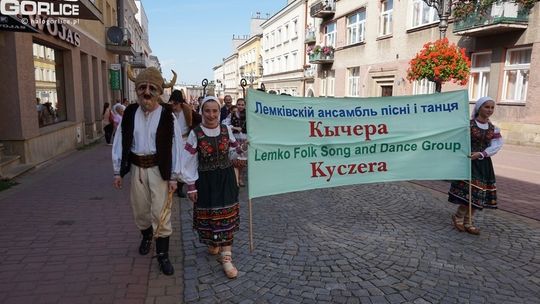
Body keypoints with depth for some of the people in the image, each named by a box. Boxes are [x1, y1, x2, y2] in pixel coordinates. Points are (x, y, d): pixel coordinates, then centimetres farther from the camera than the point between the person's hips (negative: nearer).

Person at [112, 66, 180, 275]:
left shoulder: (167, 115, -9)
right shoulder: (129, 113, -1)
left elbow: (175, 146, -8)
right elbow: (120, 142, 4)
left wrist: (173, 177, -9)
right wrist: (118, 172, 4)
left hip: (159, 168, -3)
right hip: (136, 167, 3)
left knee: (160, 213, -2)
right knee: (139, 208, 18)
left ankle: (162, 254, 11)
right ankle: (146, 235, 46)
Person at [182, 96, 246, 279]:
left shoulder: (226, 130, -1)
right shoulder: (195, 133, -9)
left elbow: (235, 149, 17)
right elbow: (188, 161, -6)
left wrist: (241, 149, -1)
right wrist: (191, 186, -6)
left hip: (226, 178, 1)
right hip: (205, 180, -1)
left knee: (227, 215, -1)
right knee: (208, 214, 9)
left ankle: (226, 257, 7)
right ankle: (212, 243, 38)